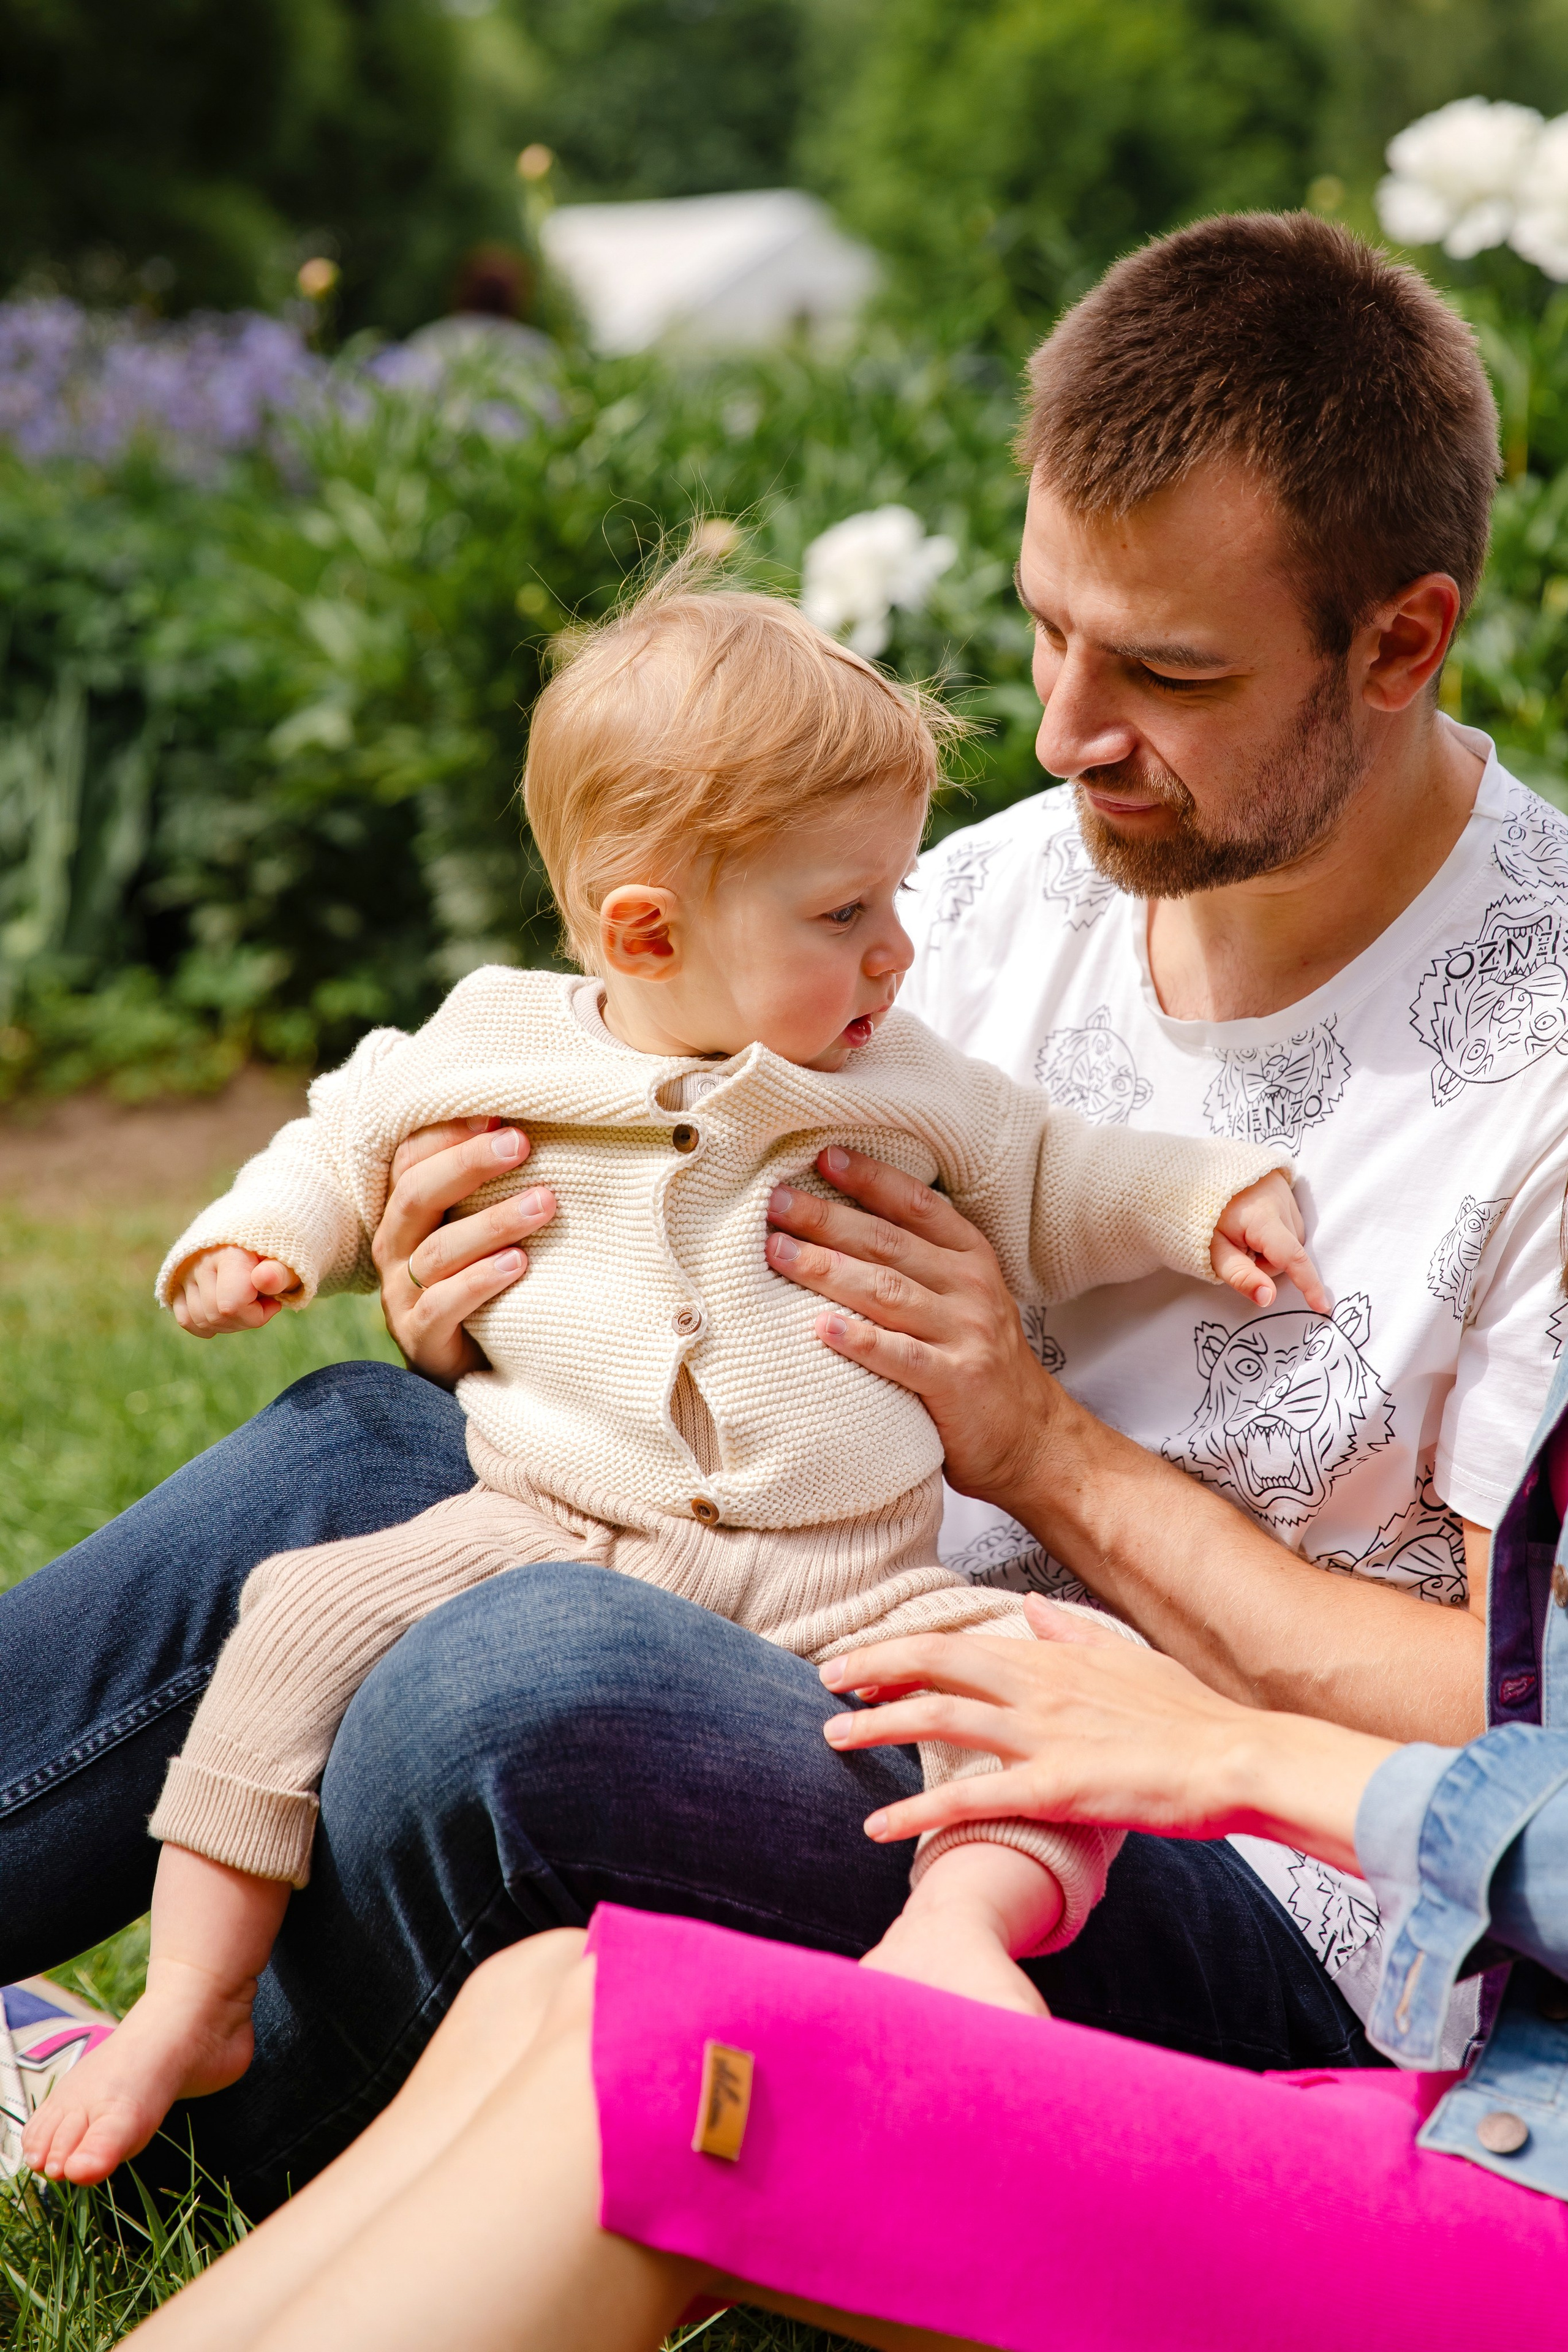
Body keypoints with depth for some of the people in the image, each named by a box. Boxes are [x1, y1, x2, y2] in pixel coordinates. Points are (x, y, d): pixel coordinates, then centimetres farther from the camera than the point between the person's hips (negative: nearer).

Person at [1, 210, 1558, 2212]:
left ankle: (173, 2149, -1)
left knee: (528, 1682, -30)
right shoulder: (1005, 890, 3)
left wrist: (1049, 1450, -19)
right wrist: (498, 1307, -12)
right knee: (356, 1459, -10)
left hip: (1275, 1951, -7)